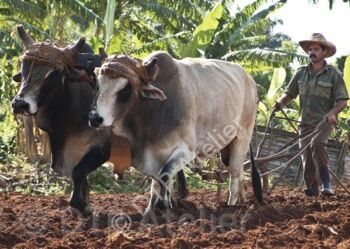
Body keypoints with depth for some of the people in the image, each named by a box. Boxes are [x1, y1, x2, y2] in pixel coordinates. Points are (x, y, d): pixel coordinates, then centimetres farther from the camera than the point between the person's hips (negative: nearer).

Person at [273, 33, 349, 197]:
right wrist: (279, 104, -6)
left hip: (324, 121, -5)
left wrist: (333, 112, -22)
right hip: (305, 122, 5)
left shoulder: (334, 74, -1)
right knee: (307, 158, 1)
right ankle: (312, 190, 15)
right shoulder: (301, 73, 11)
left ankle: (326, 185, -28)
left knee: (317, 143, -31)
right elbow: (290, 94, 15)